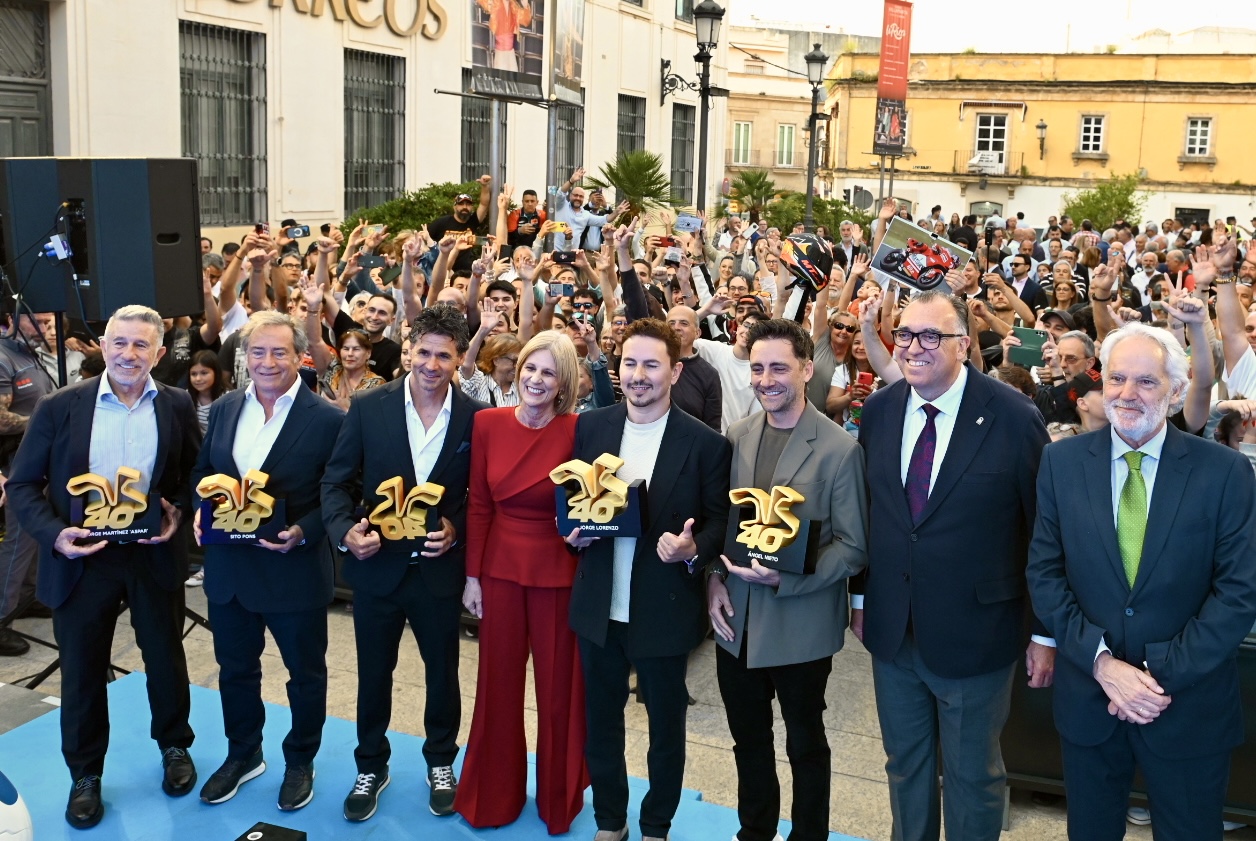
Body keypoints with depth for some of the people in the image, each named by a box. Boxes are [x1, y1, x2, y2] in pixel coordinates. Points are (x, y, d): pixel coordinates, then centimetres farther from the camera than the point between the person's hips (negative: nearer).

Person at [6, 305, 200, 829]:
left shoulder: (177, 406, -1)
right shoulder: (59, 407, -5)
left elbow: (198, 474, 7)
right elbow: (22, 484, -3)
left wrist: (179, 512, -12)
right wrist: (54, 534, -18)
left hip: (156, 553, 1)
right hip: (81, 557, -1)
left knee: (165, 658, 16)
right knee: (82, 669, 11)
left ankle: (174, 746, 40)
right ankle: (85, 775, 30)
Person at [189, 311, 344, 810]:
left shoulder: (328, 419, -12)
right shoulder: (223, 410, 4)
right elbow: (203, 473, 13)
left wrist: (303, 532, -24)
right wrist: (203, 510, -6)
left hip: (296, 569, -5)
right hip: (228, 566, 5)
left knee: (305, 672, 13)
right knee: (235, 667, 20)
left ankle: (300, 762, 34)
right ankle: (243, 754, 41)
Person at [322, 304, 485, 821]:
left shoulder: (476, 418, -7)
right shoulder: (369, 408, -7)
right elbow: (336, 482, -4)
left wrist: (458, 528, -17)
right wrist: (346, 531, -21)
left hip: (440, 567, 0)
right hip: (377, 564, 0)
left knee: (442, 671, 16)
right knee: (373, 673, 15)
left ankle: (441, 762, 38)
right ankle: (371, 766, 36)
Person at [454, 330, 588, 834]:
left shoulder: (576, 431, -11)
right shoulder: (488, 423, -3)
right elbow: (478, 505, 2)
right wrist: (472, 575, 2)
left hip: (558, 572, -2)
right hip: (500, 568, 3)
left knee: (557, 687, 10)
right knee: (498, 683, 14)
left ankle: (558, 797, 31)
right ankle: (493, 795, 33)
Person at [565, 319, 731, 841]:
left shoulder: (705, 443, -9)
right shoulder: (589, 427, 0)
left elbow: (719, 521, -3)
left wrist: (693, 550, -22)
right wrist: (574, 529, -11)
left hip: (665, 610, -2)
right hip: (599, 606, 3)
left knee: (666, 725, 15)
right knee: (600, 720, 17)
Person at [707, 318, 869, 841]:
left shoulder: (840, 449, -14)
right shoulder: (736, 436, 2)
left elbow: (853, 546, -12)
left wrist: (786, 578, -23)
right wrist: (715, 580, -4)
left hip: (802, 624, -4)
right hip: (736, 619, 5)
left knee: (805, 744, 15)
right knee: (748, 739, 21)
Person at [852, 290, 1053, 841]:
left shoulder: (1013, 417, -15)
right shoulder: (878, 411, -1)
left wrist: (1046, 632, -7)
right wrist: (861, 599, 12)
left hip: (975, 635, -4)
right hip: (892, 630, 4)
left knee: (973, 776, 15)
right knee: (904, 766, 21)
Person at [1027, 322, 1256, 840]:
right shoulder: (1062, 462, -2)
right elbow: (1044, 572, -2)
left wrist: (1163, 675, -15)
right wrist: (1101, 661, -13)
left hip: (1189, 705, -1)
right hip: (1087, 696, 2)